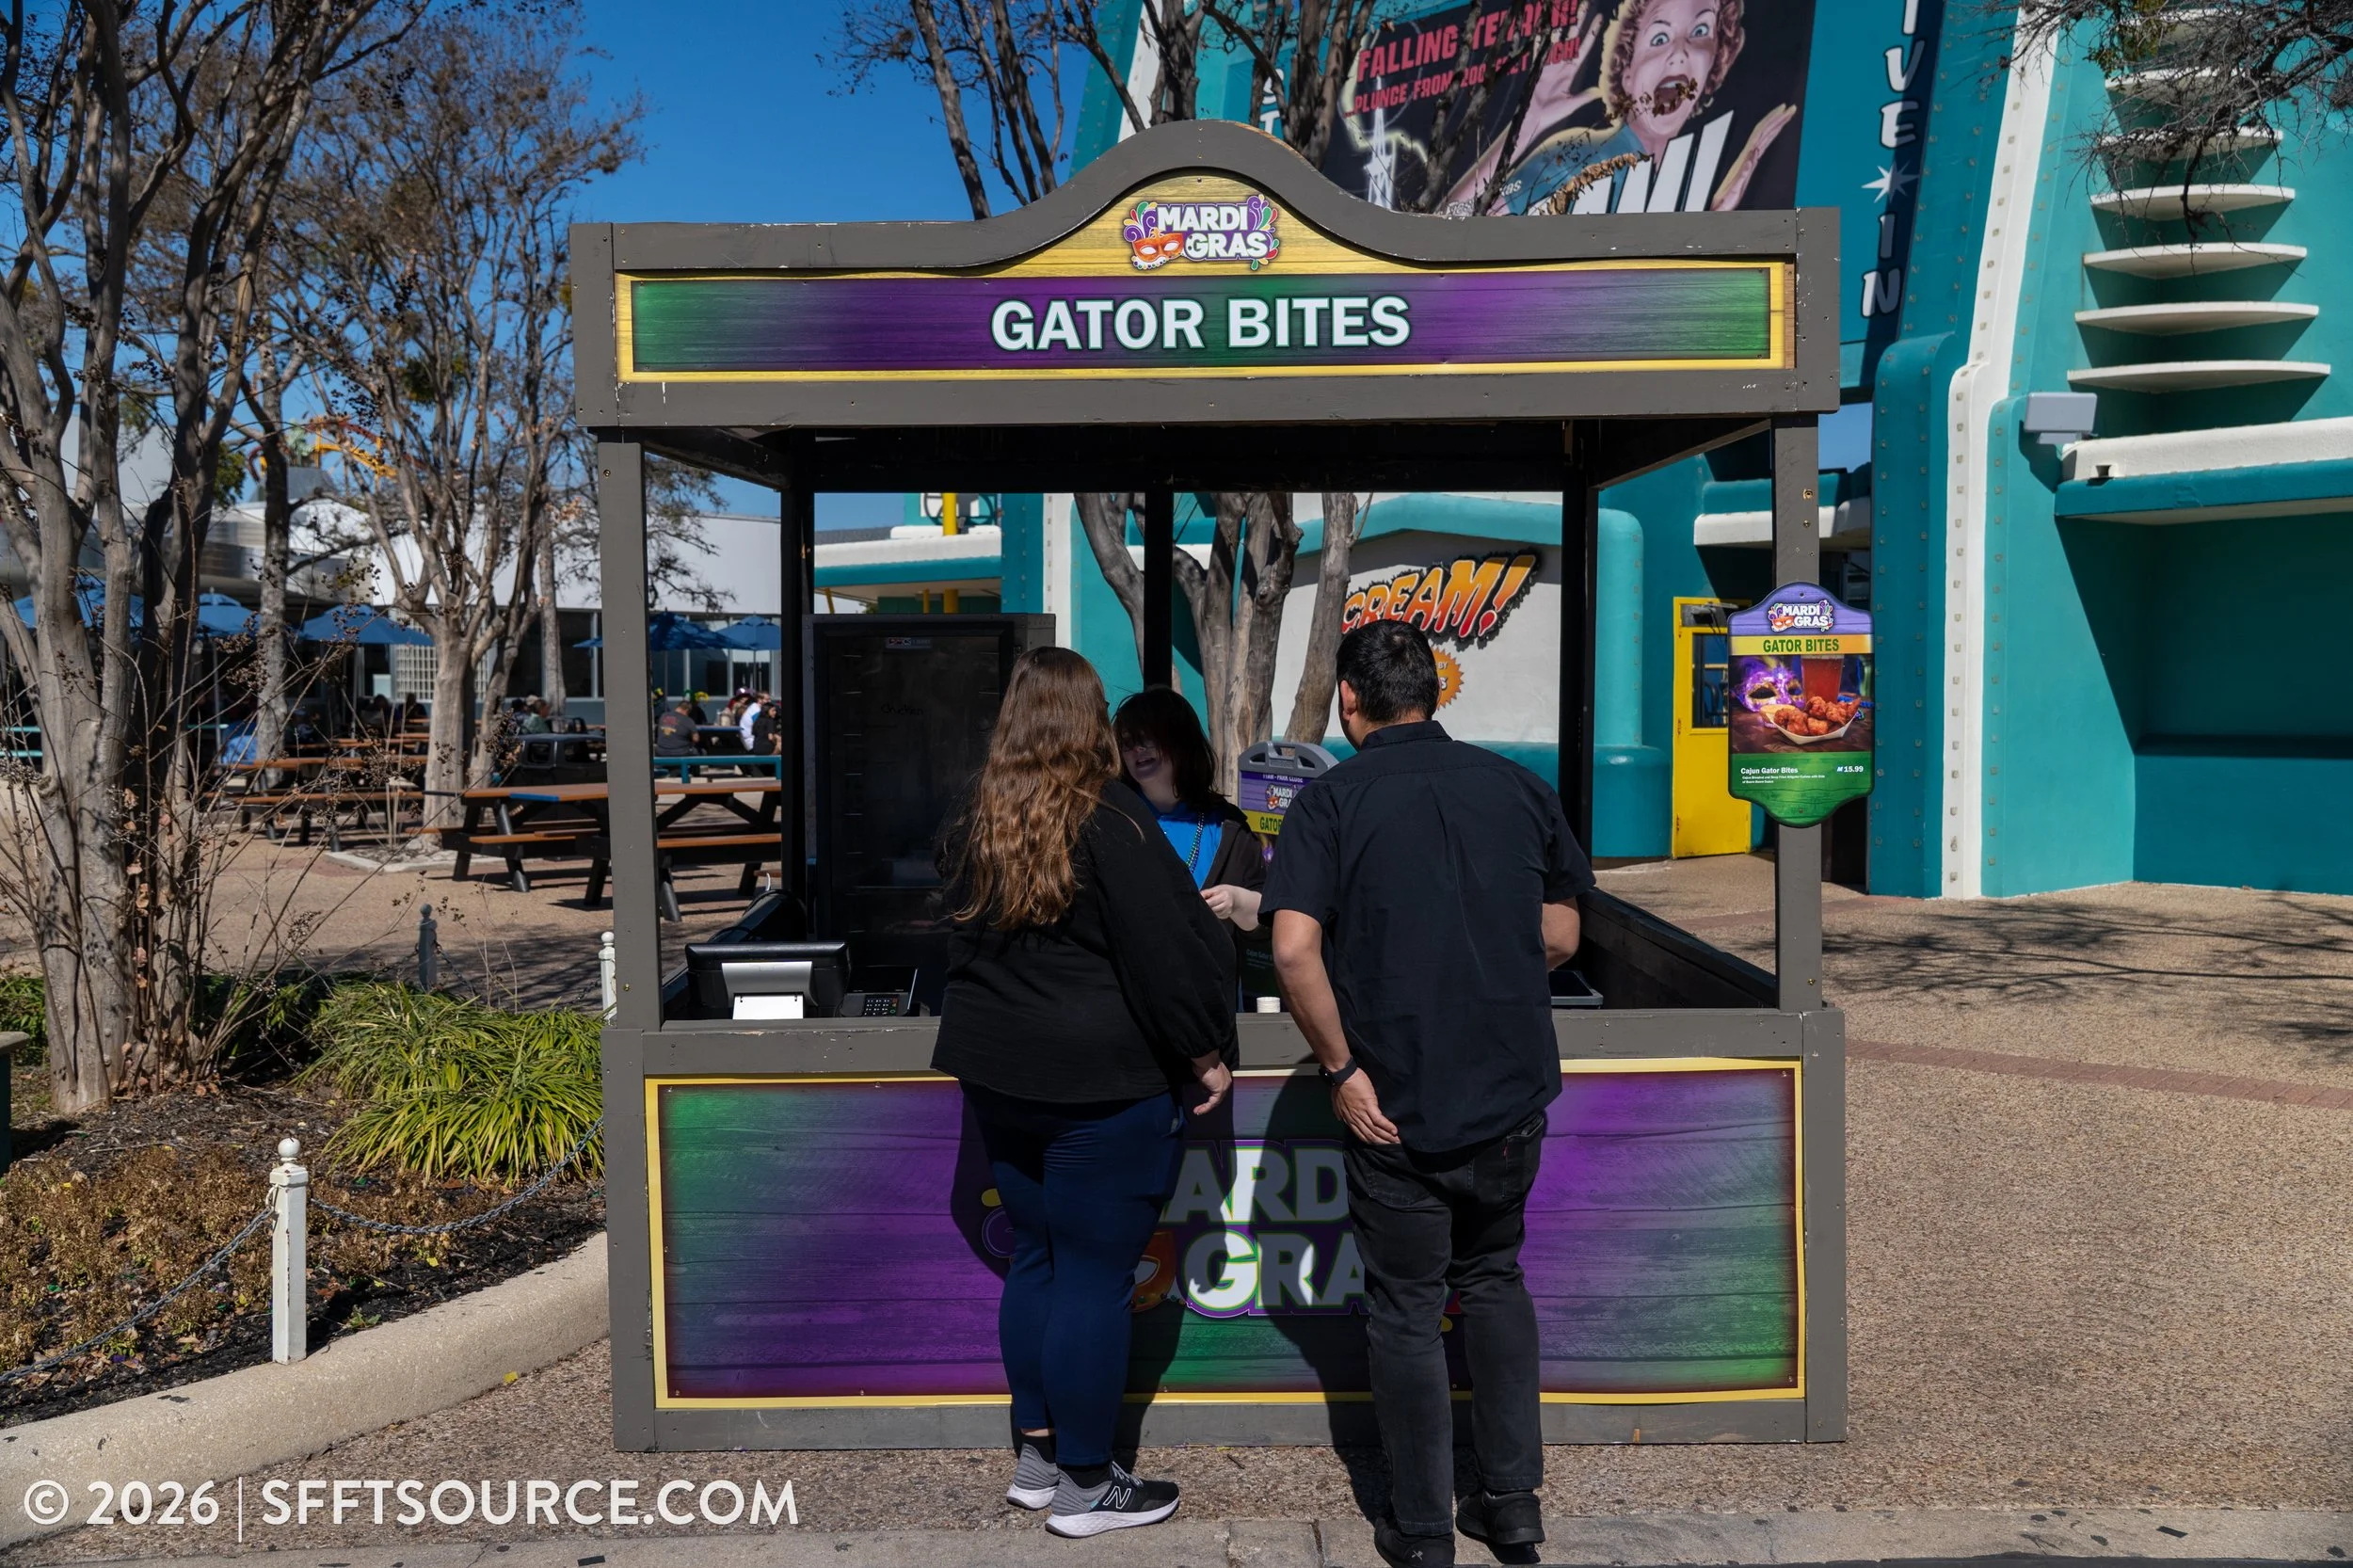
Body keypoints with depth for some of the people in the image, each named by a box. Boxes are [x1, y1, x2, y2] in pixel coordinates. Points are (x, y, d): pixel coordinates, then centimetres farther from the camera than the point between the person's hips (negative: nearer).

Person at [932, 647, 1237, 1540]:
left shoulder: (972, 829, 6)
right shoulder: (1112, 825, -15)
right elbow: (1168, 955, -14)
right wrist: (1206, 1054, -4)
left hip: (999, 1079, 7)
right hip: (1104, 1088, -7)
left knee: (1034, 1261, 17)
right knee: (1096, 1279, 2)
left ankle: (1035, 1457, 28)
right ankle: (1085, 1486, 12)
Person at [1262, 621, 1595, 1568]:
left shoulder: (1331, 799, -10)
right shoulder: (1518, 786, 0)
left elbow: (1294, 949, -22)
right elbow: (1559, 937, 6)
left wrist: (1341, 1067, -12)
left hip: (1396, 1103, -3)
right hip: (1512, 1094, 4)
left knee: (1406, 1310, 11)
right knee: (1494, 1279, 23)